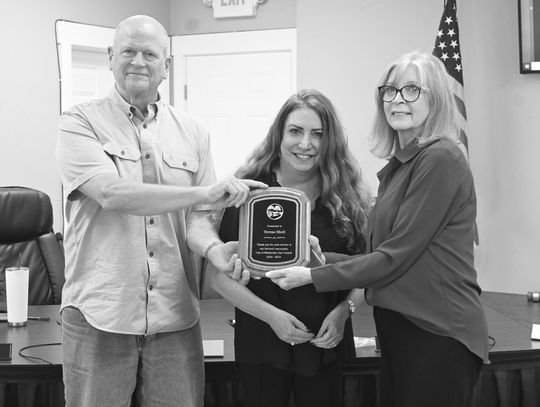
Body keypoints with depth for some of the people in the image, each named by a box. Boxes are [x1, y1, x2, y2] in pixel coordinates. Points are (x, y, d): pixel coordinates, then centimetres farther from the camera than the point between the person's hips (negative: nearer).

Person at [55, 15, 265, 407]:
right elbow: (111, 194, -18)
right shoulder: (80, 123, -2)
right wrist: (205, 192, -20)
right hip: (100, 315, -2)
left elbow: (196, 217, 7)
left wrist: (213, 249, -16)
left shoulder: (192, 133, 8)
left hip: (174, 316, 3)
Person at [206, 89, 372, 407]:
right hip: (262, 342, -2)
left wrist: (343, 310, -10)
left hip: (327, 343, 2)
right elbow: (220, 275, -7)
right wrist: (271, 315, -15)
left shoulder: (346, 195, 1)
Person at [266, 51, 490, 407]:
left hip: (438, 334, -8)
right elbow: (383, 250, 11)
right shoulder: (398, 165, 13)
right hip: (399, 328, 8)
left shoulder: (441, 158, -14)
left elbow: (396, 256, -18)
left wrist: (311, 277, -14)